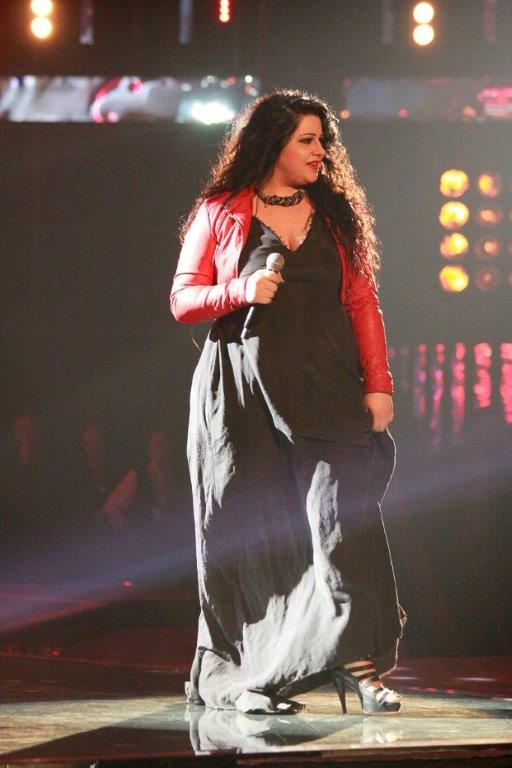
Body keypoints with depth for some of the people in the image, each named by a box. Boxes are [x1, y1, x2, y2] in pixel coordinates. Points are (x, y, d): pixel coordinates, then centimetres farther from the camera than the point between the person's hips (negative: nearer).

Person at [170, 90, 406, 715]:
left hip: (325, 393, 2)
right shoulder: (219, 213, 7)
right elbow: (182, 300, 6)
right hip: (242, 393, -2)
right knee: (248, 533, -1)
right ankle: (230, 676, 8)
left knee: (344, 517, -11)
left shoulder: (337, 214, 14)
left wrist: (378, 384, 2)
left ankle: (363, 666, -12)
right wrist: (241, 292, -12)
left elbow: (362, 303, 12)